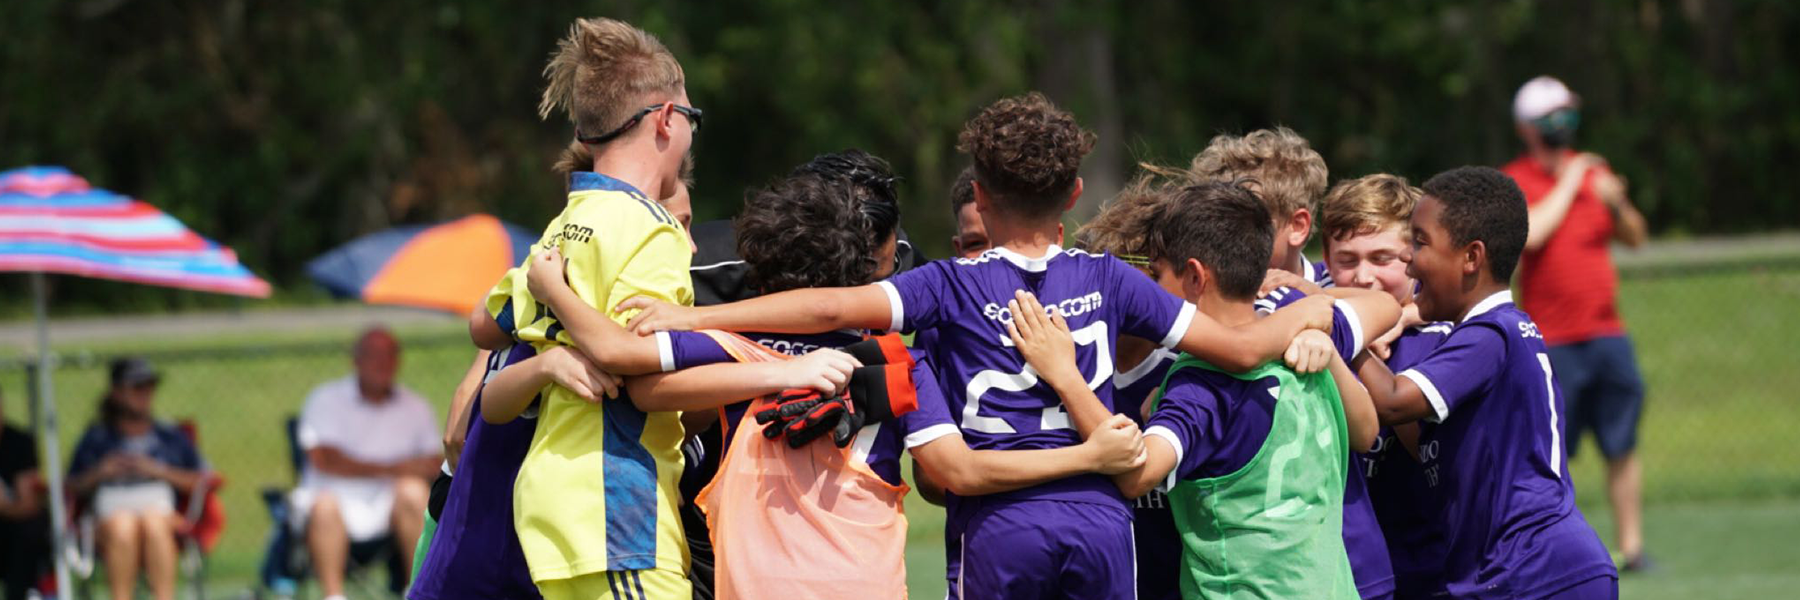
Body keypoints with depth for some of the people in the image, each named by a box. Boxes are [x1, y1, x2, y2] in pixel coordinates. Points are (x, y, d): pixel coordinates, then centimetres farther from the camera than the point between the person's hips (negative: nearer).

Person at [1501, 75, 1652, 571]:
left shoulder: (1592, 170, 13)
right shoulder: (1513, 182, -1)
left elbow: (1635, 238, 15)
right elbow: (1530, 234, -19)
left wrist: (1617, 205, -5)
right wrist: (1569, 184, -11)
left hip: (1606, 333, 4)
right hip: (1552, 340, -4)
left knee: (1622, 446, 1)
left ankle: (1630, 545, 7)